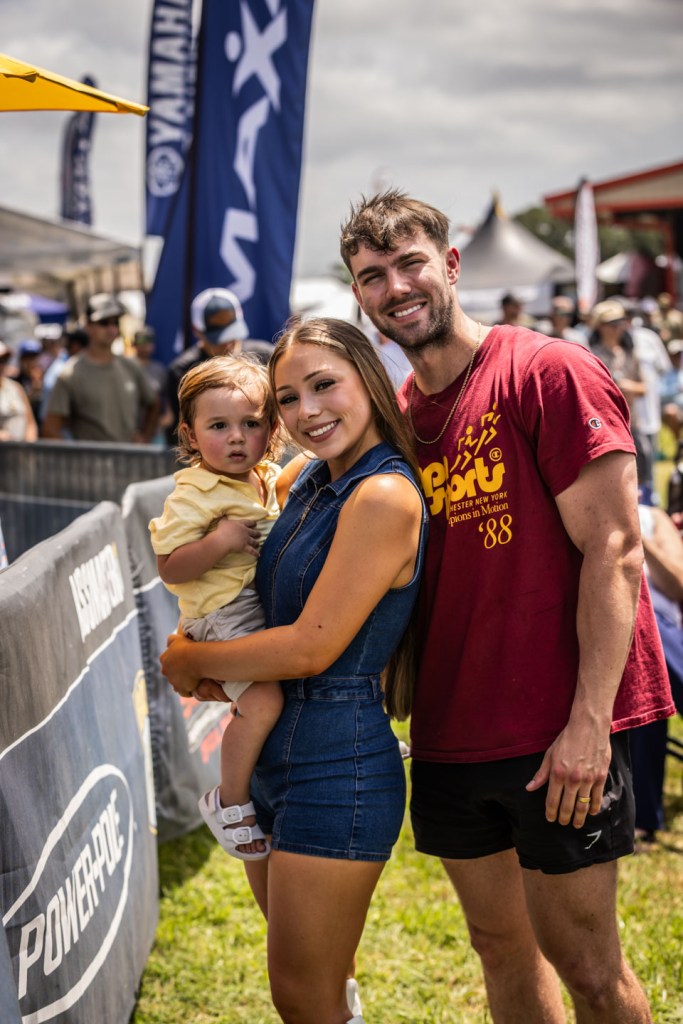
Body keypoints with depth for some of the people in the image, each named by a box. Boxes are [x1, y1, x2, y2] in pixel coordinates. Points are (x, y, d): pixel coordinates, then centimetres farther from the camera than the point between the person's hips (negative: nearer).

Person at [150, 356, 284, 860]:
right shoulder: (192, 495, -12)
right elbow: (170, 568, -15)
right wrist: (218, 541, -27)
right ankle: (230, 800, -5)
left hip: (273, 605, 8)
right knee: (263, 700, -24)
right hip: (224, 614, -8)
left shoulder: (273, 480, 10)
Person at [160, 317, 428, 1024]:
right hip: (270, 750, 9)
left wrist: (190, 662, -7)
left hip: (337, 763, -9)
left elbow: (312, 647, -21)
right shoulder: (308, 476, 7)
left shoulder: (384, 496, -19)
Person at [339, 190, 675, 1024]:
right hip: (449, 731, 6)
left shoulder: (548, 373, -10)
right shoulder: (395, 416, 10)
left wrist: (588, 722, -19)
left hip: (558, 735, -6)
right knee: (499, 944, 16)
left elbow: (614, 551, -14)